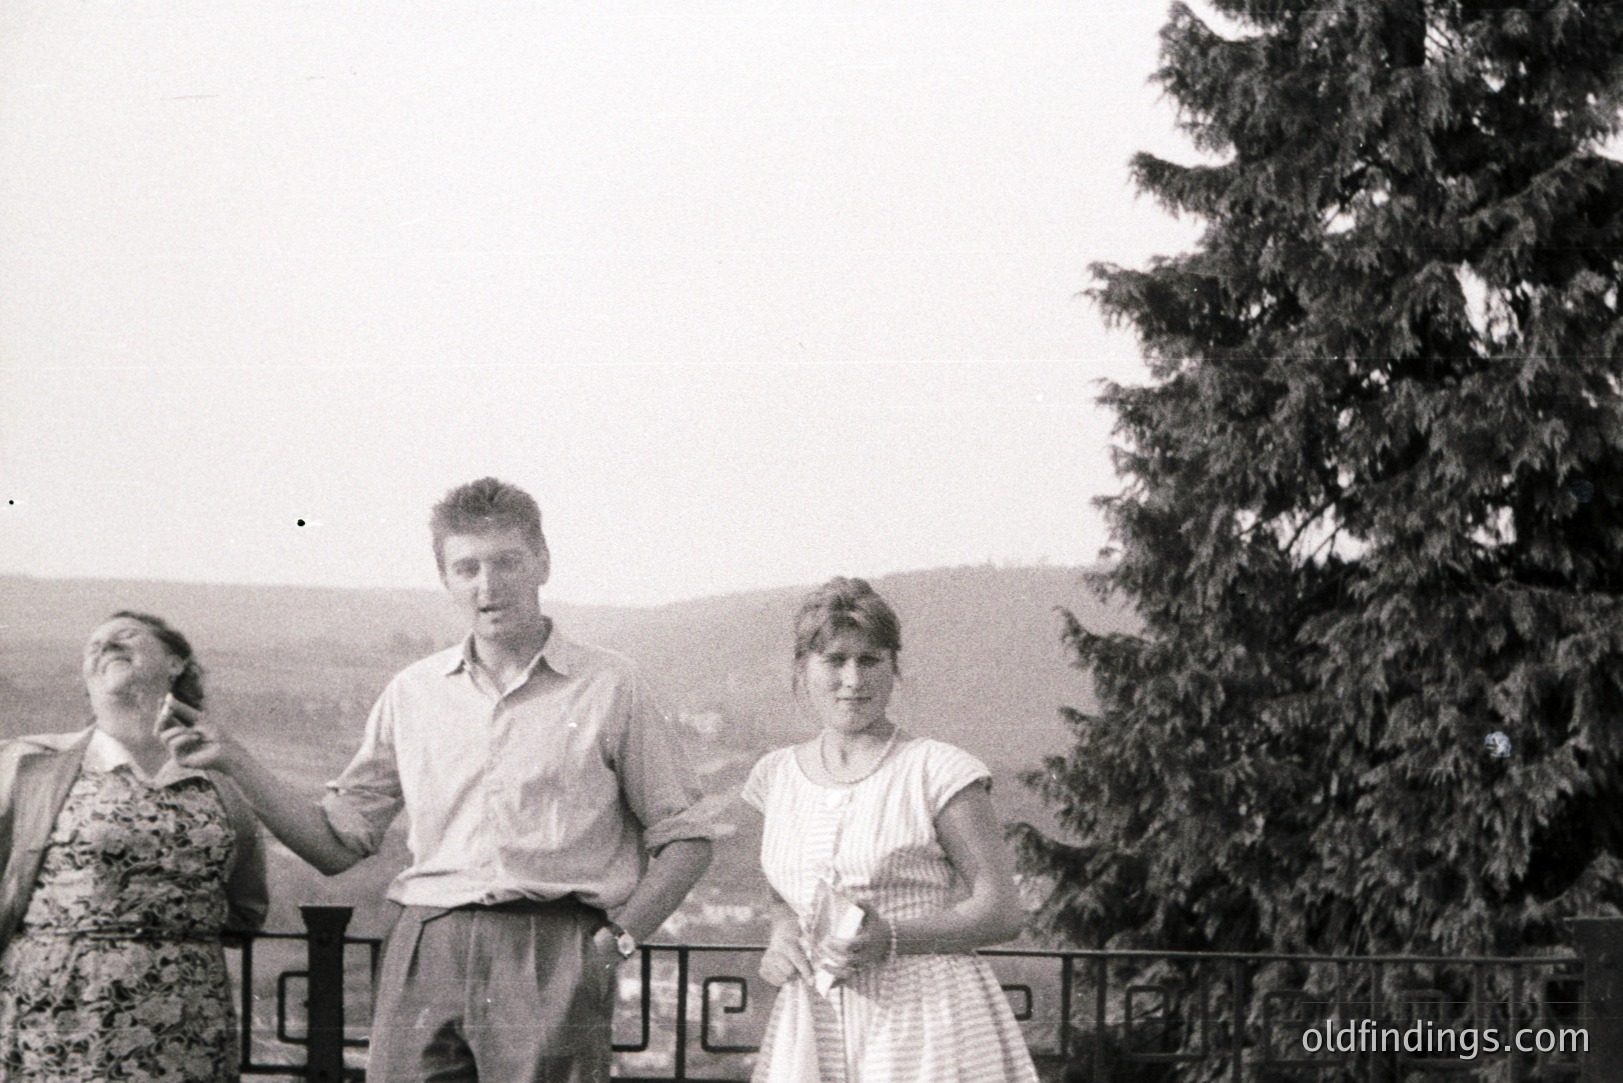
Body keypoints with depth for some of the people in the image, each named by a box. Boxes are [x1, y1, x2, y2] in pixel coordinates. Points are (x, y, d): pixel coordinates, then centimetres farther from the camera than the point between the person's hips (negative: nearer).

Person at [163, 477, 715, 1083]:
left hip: (553, 960, -2)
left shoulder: (608, 688, 8)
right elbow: (336, 843, 16)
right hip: (425, 955, 2)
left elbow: (685, 838, 10)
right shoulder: (412, 693, 16)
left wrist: (622, 936, -3)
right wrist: (235, 765, 6)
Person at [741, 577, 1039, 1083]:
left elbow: (1001, 912, -4)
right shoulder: (778, 776, 12)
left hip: (922, 1025, -4)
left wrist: (892, 939, -18)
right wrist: (782, 938, 3)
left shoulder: (937, 772, -3)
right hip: (813, 1030, 4)